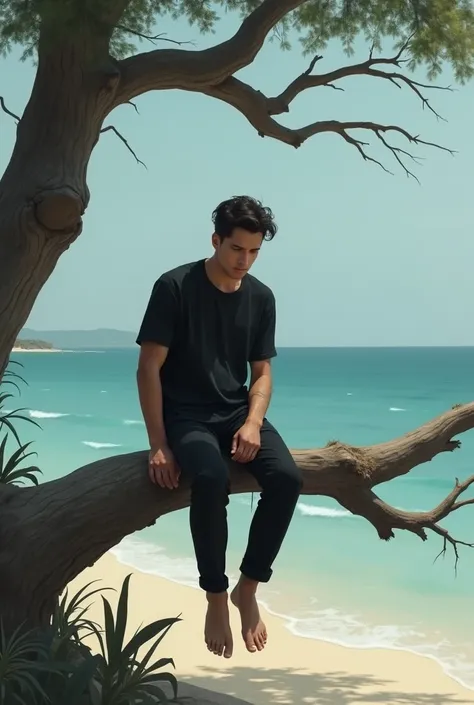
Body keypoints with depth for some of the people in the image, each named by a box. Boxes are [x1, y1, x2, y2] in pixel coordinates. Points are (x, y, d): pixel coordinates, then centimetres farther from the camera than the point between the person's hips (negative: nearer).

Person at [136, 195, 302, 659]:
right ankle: (216, 596, -16)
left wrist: (252, 423, -11)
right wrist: (158, 444, -15)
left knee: (287, 478, -24)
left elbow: (261, 373, 9)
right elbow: (149, 368, -10)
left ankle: (248, 587, -6)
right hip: (186, 415, -4)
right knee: (212, 478, -36)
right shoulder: (175, 287, -9)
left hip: (238, 413, 5)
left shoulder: (261, 298, 6)